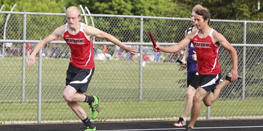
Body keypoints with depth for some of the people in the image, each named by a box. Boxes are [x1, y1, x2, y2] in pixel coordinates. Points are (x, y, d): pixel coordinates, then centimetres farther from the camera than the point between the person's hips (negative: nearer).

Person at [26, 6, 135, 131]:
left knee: (67, 95, -21)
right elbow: (44, 41, 1)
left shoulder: (86, 30, -22)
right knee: (70, 102, 7)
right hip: (73, 66, 6)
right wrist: (33, 54, -14)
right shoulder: (62, 30, -9)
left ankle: (92, 100, 7)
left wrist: (124, 47, 1)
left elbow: (106, 35, -7)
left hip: (86, 69, -6)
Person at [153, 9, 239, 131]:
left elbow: (232, 51, -7)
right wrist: (161, 48, -24)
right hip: (201, 73, 7)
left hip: (213, 73, -7)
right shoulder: (193, 35, -2)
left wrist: (235, 70, -10)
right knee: (208, 102, 22)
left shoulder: (215, 36, -16)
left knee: (197, 97, -20)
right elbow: (177, 47, -8)